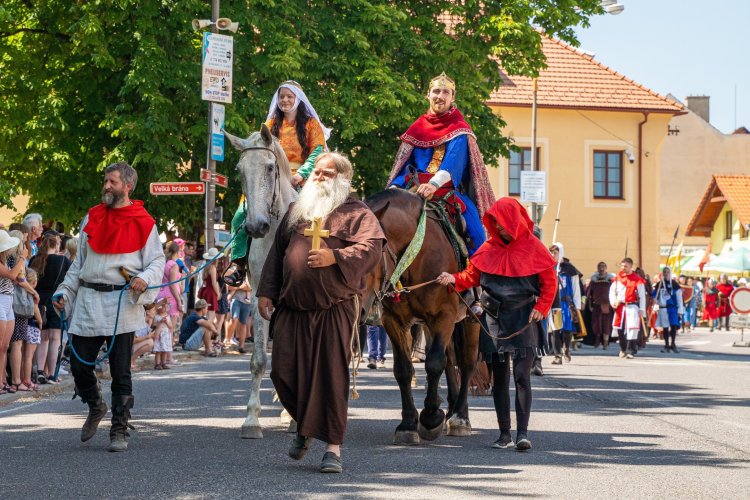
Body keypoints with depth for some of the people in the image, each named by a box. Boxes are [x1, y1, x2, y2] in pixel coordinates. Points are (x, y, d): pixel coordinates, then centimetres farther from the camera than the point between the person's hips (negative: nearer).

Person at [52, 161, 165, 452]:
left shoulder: (143, 223, 1)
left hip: (122, 305, -4)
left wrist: (145, 280, -20)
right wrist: (64, 292, 11)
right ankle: (95, 408, 32)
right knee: (79, 365, 3)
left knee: (120, 372, -1)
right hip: (87, 302, 4)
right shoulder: (91, 219, 13)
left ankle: (119, 431, 7)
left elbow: (157, 262, 1)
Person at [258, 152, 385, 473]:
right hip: (291, 308, 5)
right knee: (284, 370, 3)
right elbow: (276, 253, 21)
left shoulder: (356, 213, 2)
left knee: (332, 375, -5)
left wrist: (336, 257, -25)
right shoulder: (296, 211, 19)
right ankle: (305, 426, 27)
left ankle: (333, 446, 1)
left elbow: (372, 249, -13)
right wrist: (266, 292, 13)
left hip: (335, 310, -5)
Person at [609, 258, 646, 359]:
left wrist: (642, 310, -4)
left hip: (632, 307, -4)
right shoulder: (617, 279, 10)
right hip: (620, 307, 4)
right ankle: (623, 349, 29)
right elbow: (612, 291, 13)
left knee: (632, 328, -15)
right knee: (620, 329, 10)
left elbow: (642, 296, 0)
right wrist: (613, 302, -6)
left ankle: (630, 351, -13)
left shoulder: (638, 280, -2)